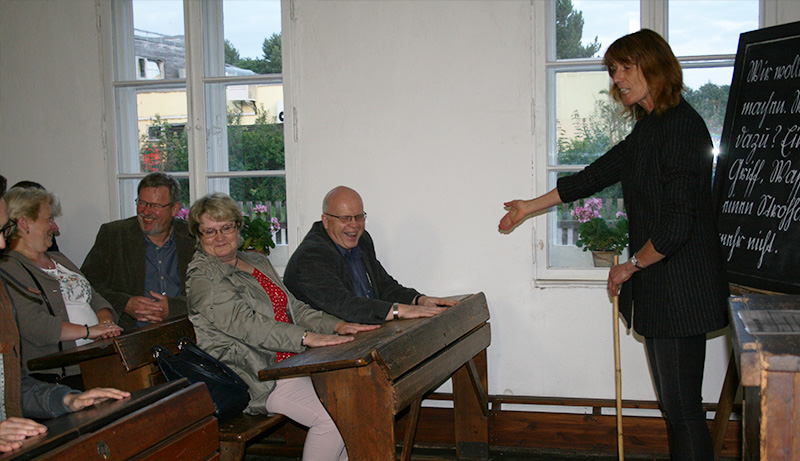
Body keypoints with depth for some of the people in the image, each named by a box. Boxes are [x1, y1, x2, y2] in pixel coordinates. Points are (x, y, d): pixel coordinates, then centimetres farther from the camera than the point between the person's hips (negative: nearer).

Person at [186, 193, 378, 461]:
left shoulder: (258, 262, 18)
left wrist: (336, 326, -1)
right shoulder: (203, 278, -8)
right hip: (256, 376, -8)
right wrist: (306, 337, -30)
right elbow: (245, 324, -21)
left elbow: (294, 307, 16)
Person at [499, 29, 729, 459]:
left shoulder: (681, 127, -15)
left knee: (682, 406, -5)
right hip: (657, 288, 10)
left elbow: (676, 225, -21)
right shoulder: (648, 128, 16)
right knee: (673, 403, 13)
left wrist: (632, 265, -6)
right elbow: (598, 174, 25)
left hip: (681, 289, -10)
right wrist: (531, 206, 31)